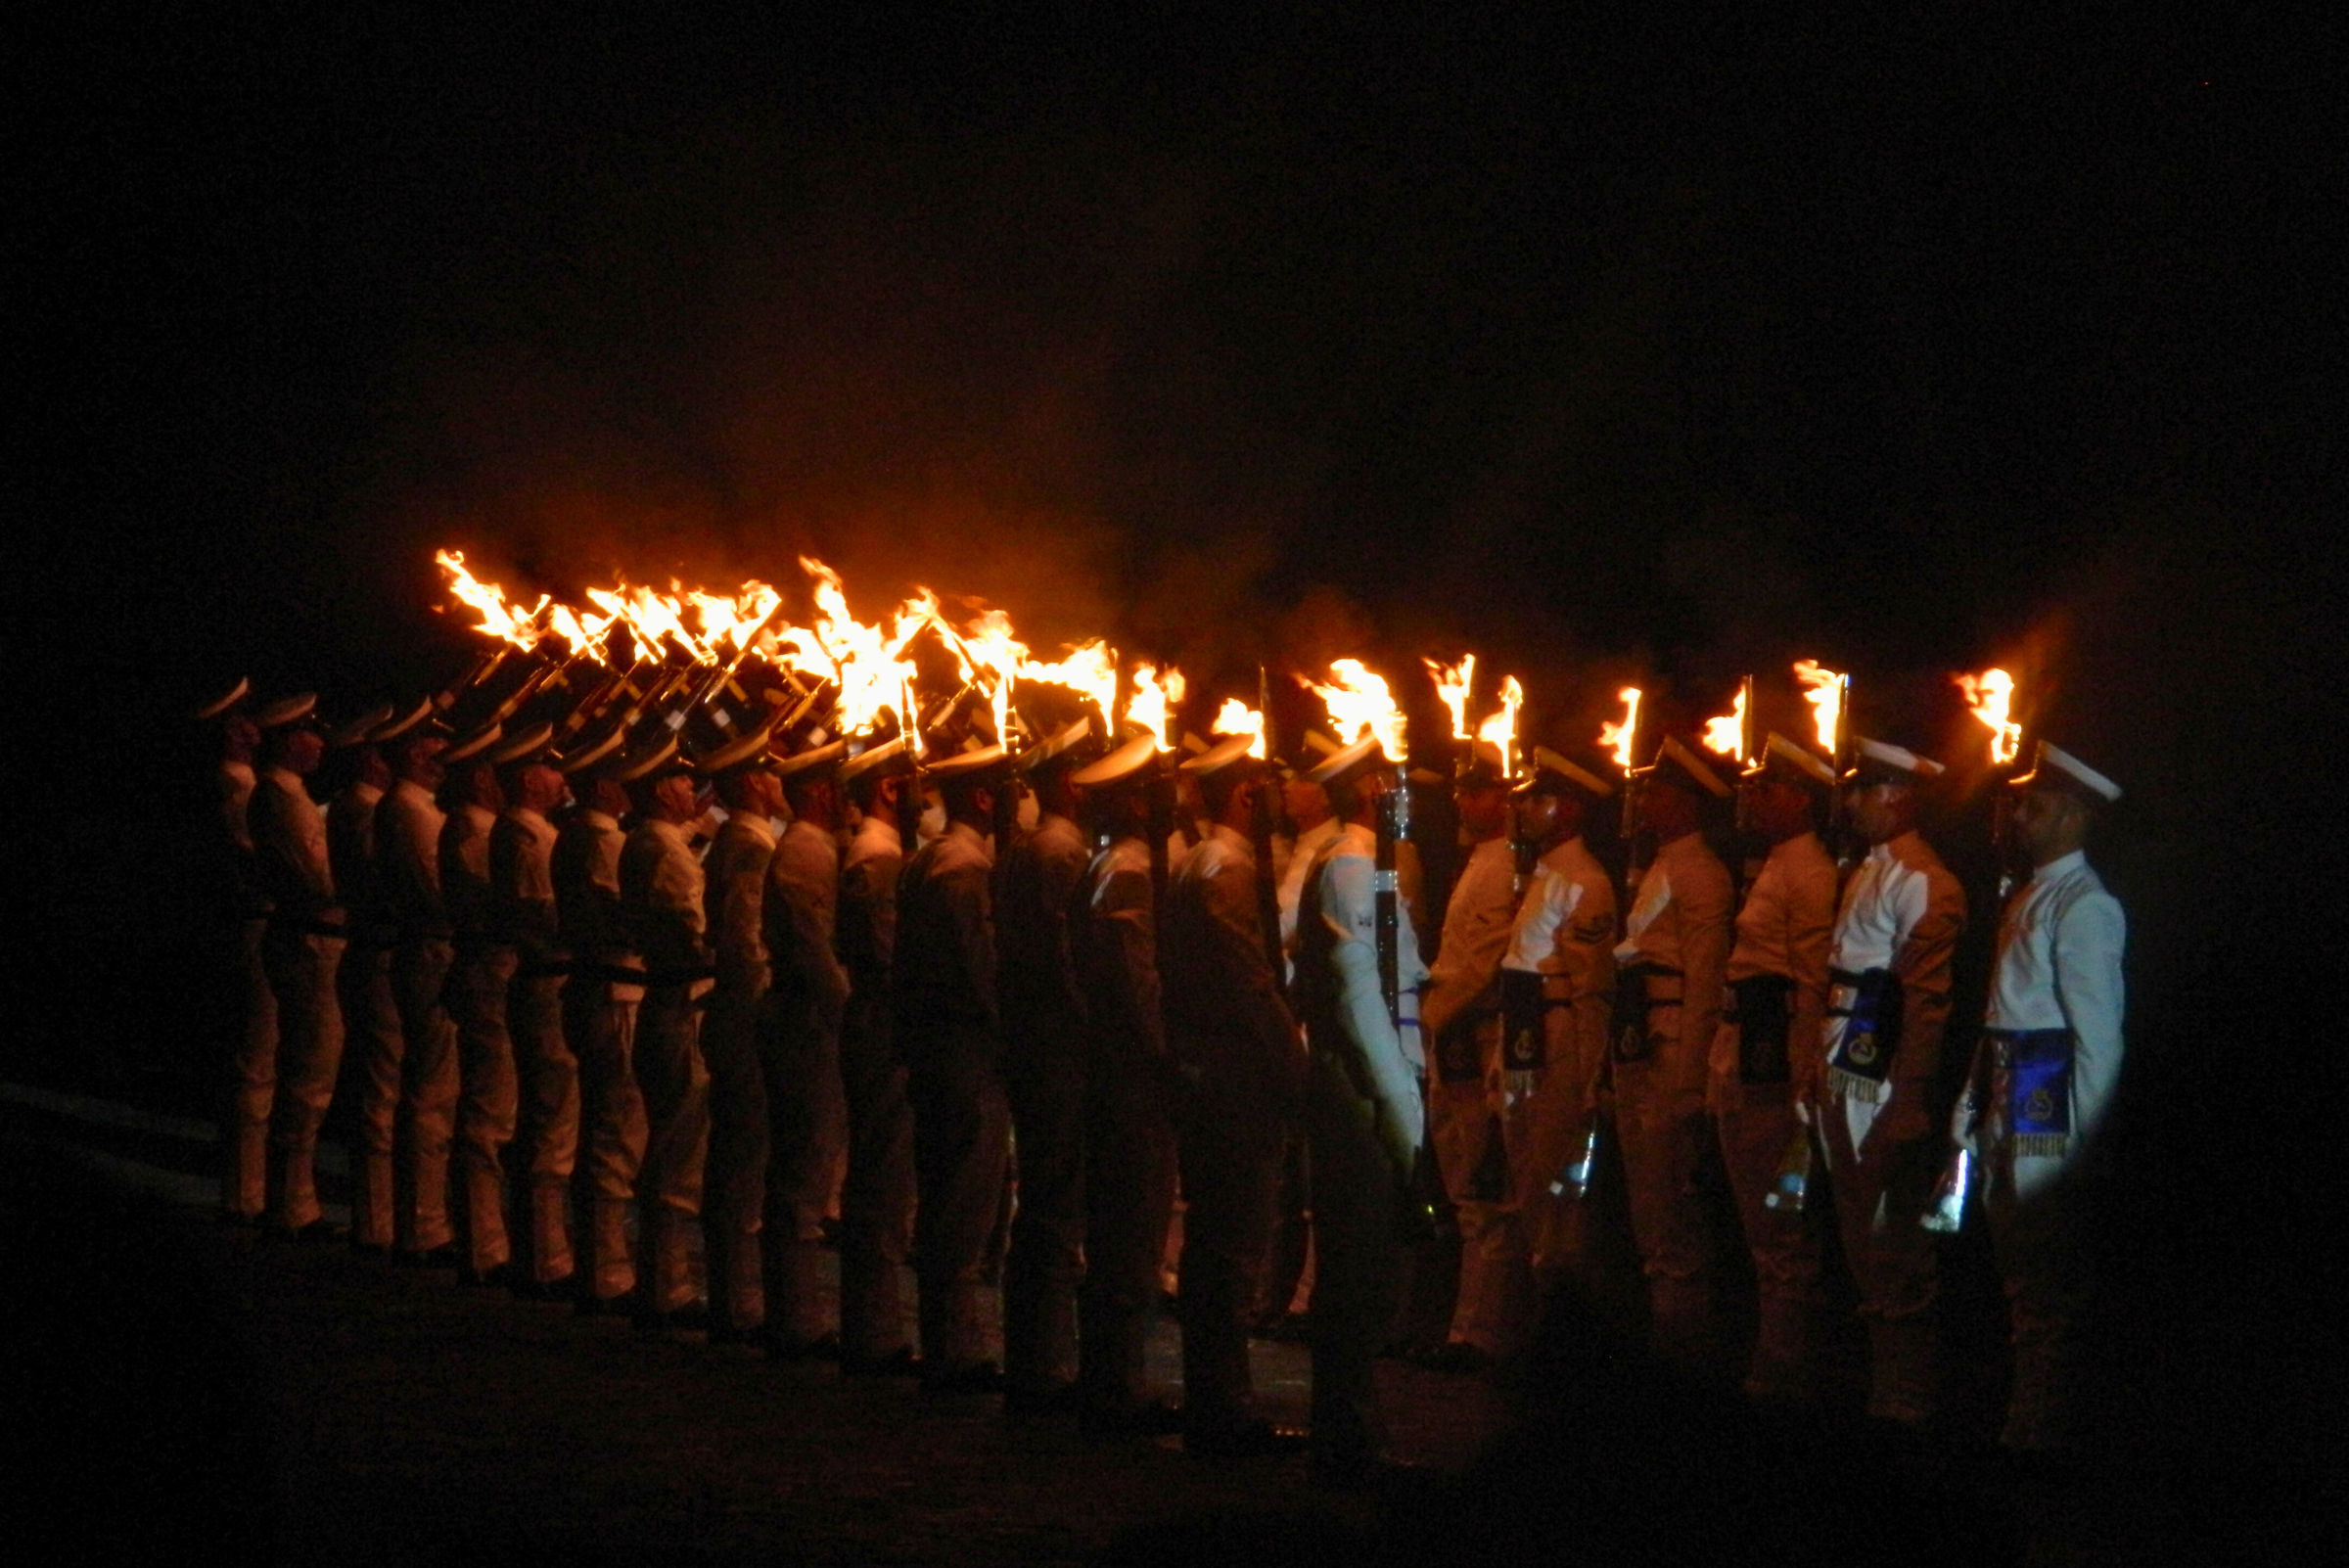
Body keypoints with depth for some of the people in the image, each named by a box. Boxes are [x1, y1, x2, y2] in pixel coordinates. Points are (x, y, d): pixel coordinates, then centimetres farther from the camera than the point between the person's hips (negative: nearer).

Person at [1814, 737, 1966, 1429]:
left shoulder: (1921, 882, -13)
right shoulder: (1867, 875, 17)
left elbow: (1926, 1000, -18)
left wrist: (1906, 1102, -22)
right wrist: (1819, 1063, 18)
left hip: (1884, 1087, -10)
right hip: (1843, 1081, 10)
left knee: (1894, 1252, -5)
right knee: (1862, 1242, 14)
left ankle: (1904, 1404, 0)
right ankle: (1880, 1390, 22)